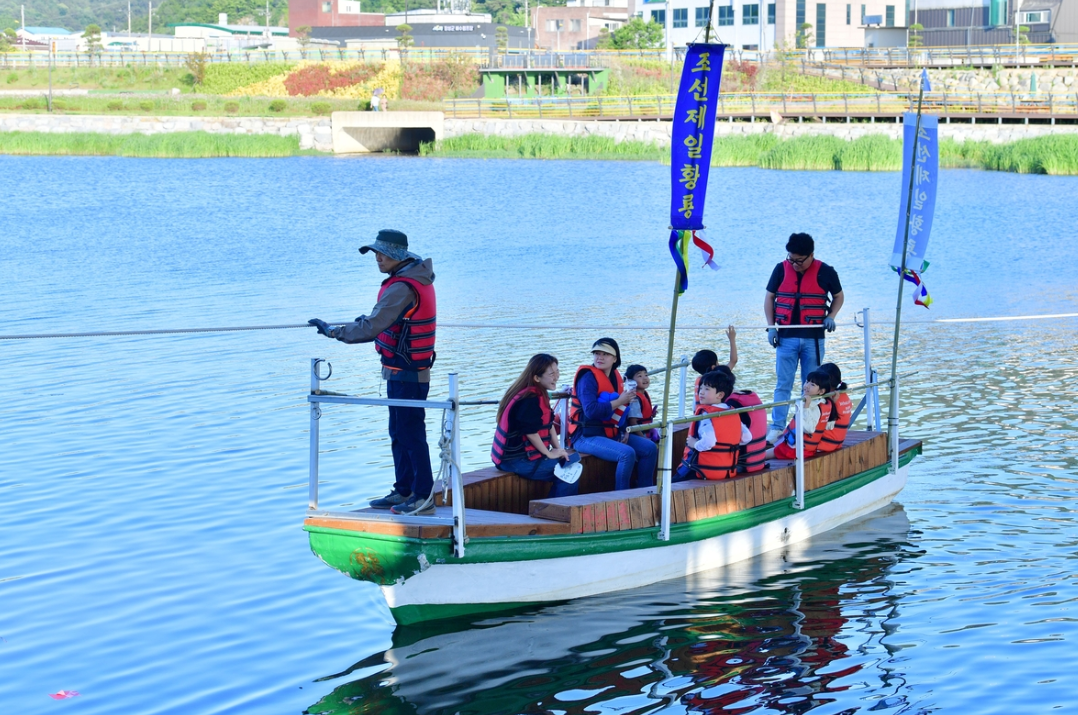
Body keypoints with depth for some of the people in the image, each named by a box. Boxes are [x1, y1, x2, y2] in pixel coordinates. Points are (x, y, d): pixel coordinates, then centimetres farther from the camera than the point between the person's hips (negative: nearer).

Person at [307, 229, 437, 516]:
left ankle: (423, 496, -2)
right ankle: (404, 491, 23)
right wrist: (368, 321, 11)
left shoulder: (402, 288, -22)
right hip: (410, 371, 10)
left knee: (411, 434, -5)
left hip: (405, 373, -10)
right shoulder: (417, 279, 11)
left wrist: (332, 331, -16)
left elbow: (370, 328, -25)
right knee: (399, 433, 16)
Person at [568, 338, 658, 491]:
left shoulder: (615, 377, 10)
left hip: (611, 434, 9)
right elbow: (591, 410, -28)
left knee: (650, 448, 3)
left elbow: (620, 409, 17)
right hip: (587, 437, -9)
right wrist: (619, 401, -22)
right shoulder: (588, 377, -14)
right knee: (627, 453, -28)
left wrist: (625, 431, -1)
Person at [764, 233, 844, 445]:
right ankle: (777, 428, 1)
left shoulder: (825, 272, -3)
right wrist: (771, 326, 1)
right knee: (783, 385, 0)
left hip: (813, 339, 0)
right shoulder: (781, 269, 0)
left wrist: (830, 317, -5)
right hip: (786, 337, 1)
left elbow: (838, 296, 12)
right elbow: (769, 297, 9)